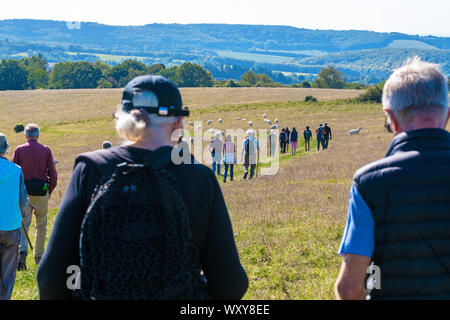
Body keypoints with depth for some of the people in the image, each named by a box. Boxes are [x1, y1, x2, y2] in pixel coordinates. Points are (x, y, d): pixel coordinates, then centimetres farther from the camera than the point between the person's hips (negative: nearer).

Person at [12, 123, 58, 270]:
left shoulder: (19, 150, -1)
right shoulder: (46, 150, 0)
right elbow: (53, 175, -1)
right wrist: (50, 191, 13)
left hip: (24, 191, 0)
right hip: (41, 192, 1)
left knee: (23, 223, -1)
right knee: (41, 225, 14)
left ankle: (22, 252, -22)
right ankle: (39, 256, 21)